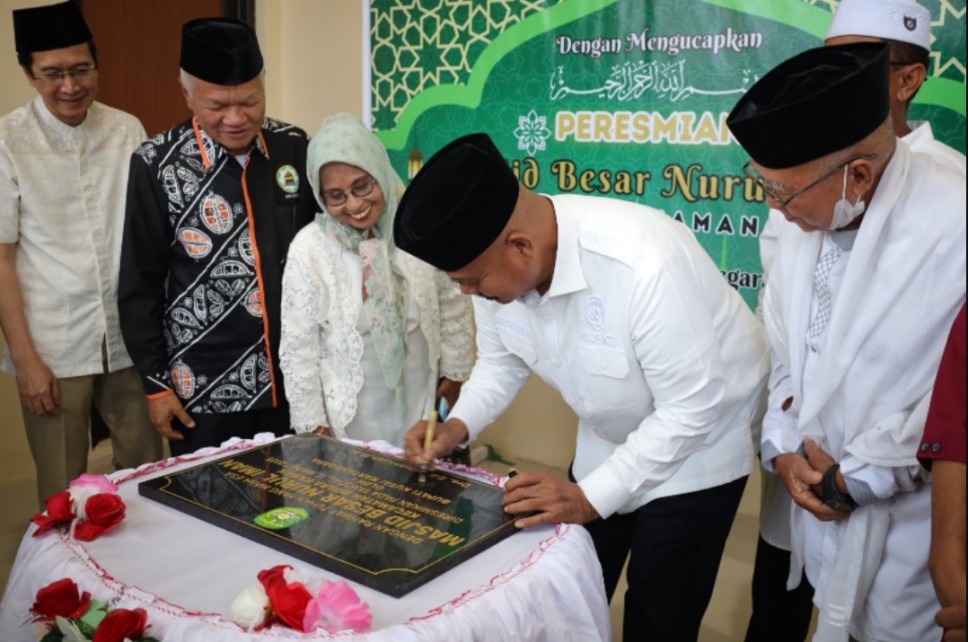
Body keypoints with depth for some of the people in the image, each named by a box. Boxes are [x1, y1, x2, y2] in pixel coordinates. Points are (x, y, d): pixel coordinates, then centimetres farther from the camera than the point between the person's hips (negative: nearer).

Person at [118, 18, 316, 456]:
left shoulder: (294, 148, -1)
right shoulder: (158, 165, -10)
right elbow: (140, 284, -5)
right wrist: (156, 383, -4)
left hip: (296, 378, 3)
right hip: (205, 389, -3)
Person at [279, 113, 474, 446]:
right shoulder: (309, 248, -14)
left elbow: (453, 307, 3)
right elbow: (299, 347, -8)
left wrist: (454, 372, 8)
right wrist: (312, 422, -4)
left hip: (421, 406, 2)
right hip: (349, 416, -2)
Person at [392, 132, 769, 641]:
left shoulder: (645, 265, -38)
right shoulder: (495, 262, -17)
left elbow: (690, 409, -30)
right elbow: (501, 361, 1)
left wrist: (590, 496, -28)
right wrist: (458, 427, -15)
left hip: (697, 440, -6)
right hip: (608, 440, 6)